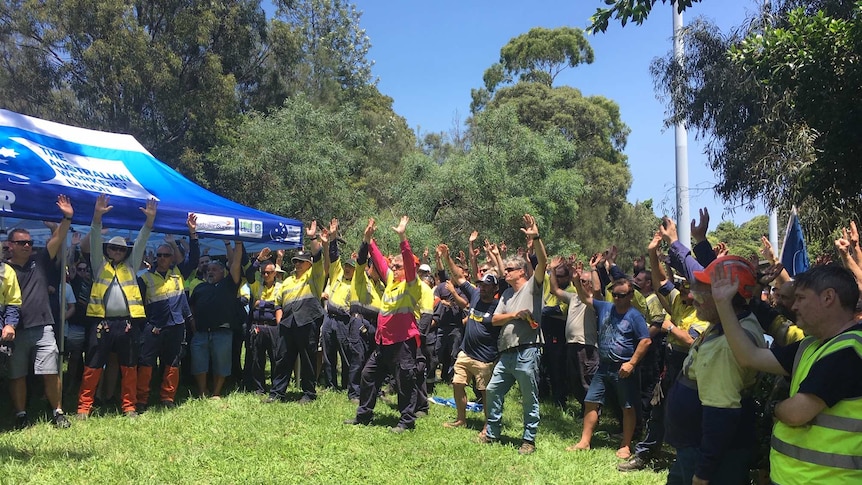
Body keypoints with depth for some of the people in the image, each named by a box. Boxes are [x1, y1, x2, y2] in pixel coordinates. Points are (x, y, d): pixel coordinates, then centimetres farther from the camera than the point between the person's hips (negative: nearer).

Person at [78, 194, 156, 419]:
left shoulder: (130, 266, 17)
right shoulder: (99, 265, 12)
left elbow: (141, 242, 7)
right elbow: (95, 240, -2)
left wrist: (150, 219, -8)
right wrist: (98, 216, -17)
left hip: (128, 323, 2)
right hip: (102, 323, -2)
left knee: (129, 368, 7)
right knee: (93, 367, 1)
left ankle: (129, 406, 16)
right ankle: (84, 407, 8)